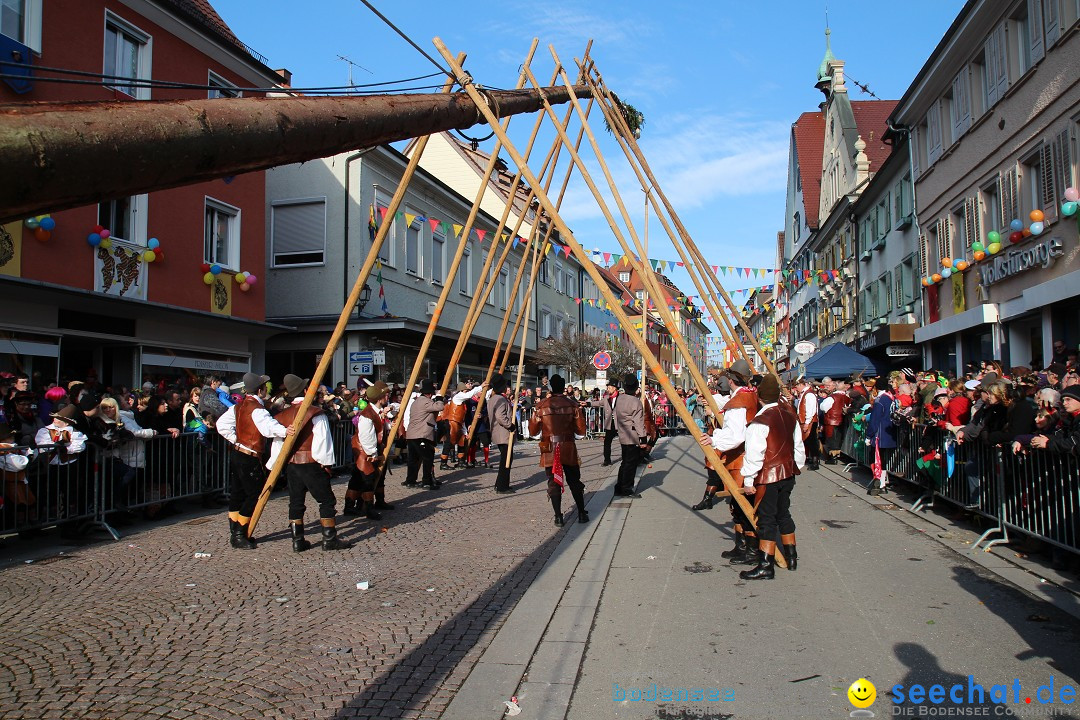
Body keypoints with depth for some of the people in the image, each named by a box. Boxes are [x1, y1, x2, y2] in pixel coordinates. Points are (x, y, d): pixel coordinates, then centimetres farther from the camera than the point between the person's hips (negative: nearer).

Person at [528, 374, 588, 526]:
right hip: (569, 449, 1)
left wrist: (534, 415, 16)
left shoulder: (541, 405, -4)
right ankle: (582, 514, 18)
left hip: (549, 450, -1)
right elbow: (581, 430, 1)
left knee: (553, 482, 6)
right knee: (574, 481, 13)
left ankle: (558, 517, 3)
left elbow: (533, 431, 1)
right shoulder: (572, 405, -2)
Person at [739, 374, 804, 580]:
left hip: (767, 477, -8)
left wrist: (748, 480, -14)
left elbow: (754, 455, -20)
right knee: (783, 514, 20)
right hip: (788, 473, 8)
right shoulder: (789, 414, 5)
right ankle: (791, 557, 29)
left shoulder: (760, 421, -18)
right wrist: (796, 466, 25)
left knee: (766, 520, -4)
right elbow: (798, 446, 14)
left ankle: (766, 566, -2)